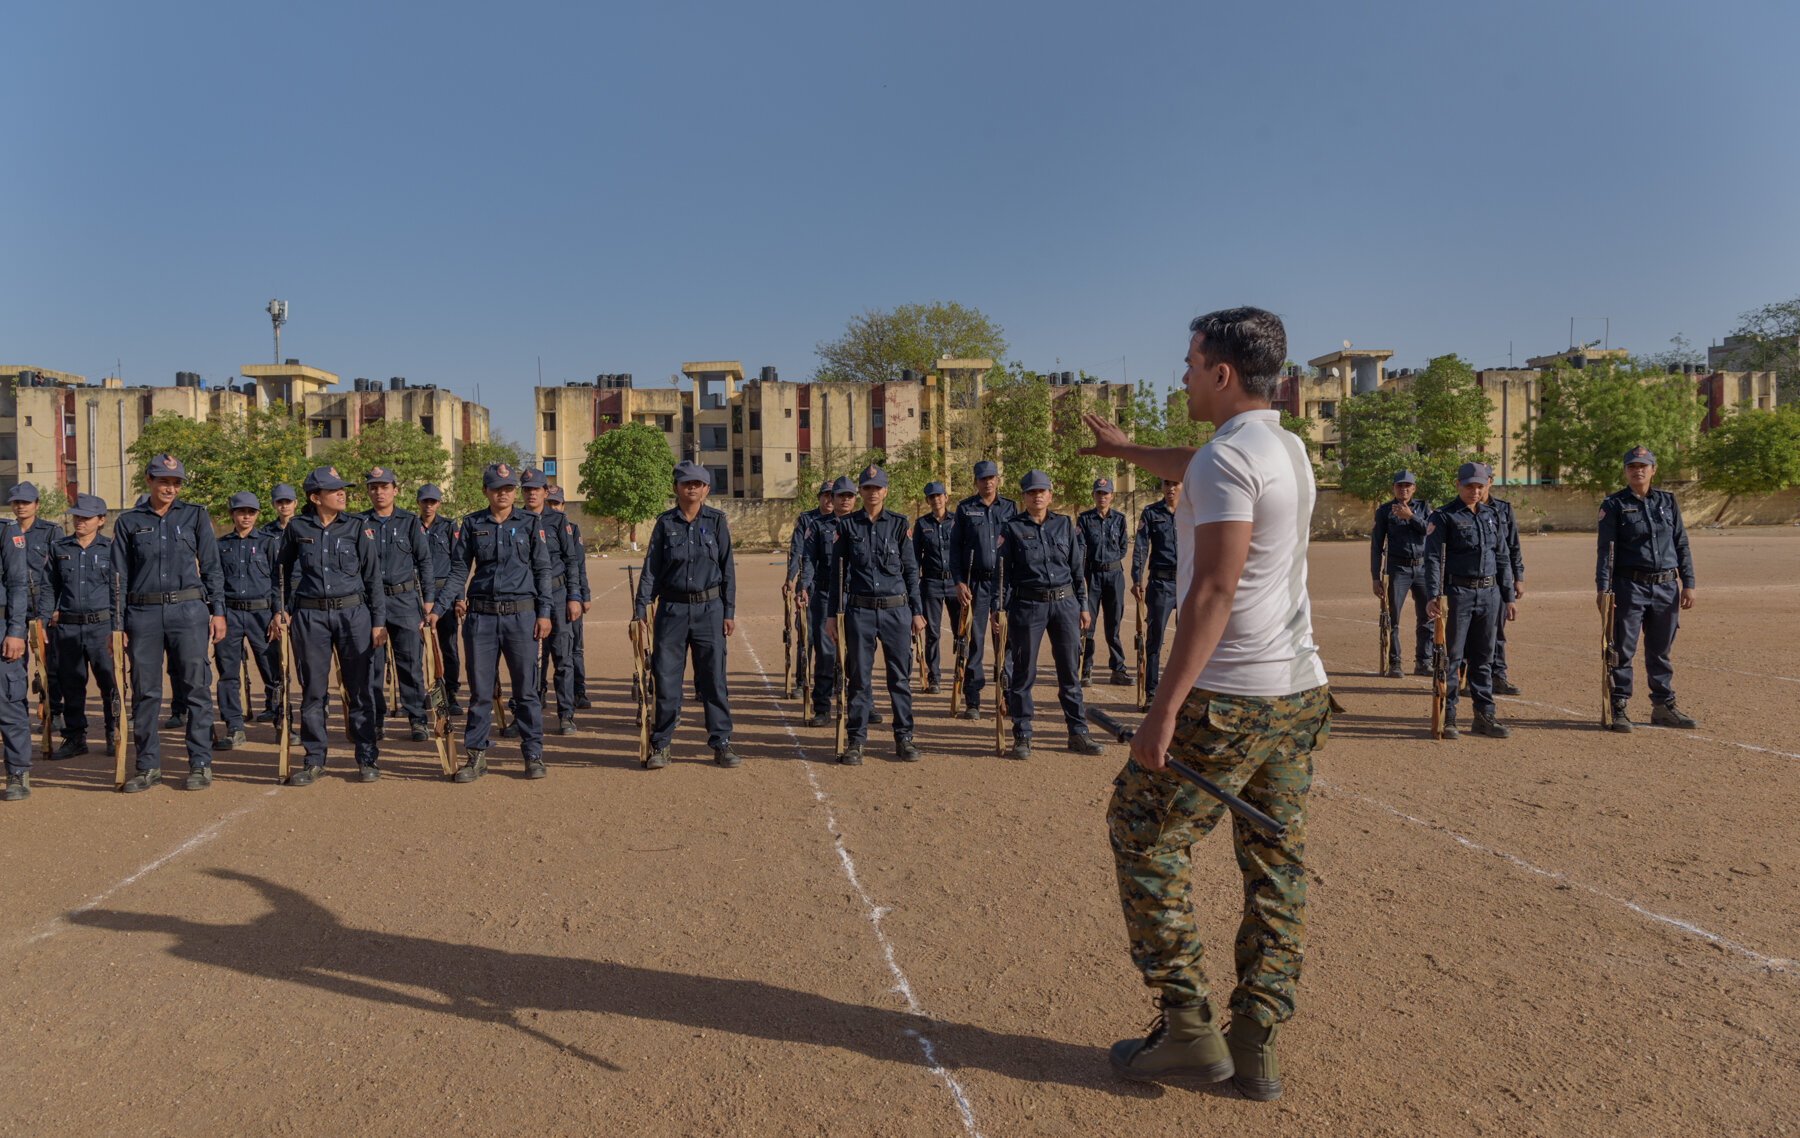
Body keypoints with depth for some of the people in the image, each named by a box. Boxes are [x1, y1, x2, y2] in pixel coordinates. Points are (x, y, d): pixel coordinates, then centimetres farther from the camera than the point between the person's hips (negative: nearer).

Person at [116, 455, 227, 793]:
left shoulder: (194, 516, 8)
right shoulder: (129, 522, 9)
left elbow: (211, 567, 8)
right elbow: (120, 577, 9)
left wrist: (218, 611, 1)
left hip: (188, 609, -1)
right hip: (144, 613, 1)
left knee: (195, 688, -1)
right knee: (144, 691, 4)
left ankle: (200, 763, 6)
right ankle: (148, 766, 14)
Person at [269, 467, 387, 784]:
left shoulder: (359, 527, 3)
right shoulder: (297, 528, 5)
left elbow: (373, 576, 3)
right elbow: (280, 571, 17)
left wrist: (379, 621, 0)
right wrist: (279, 610, 8)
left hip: (353, 612, -1)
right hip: (309, 615, 1)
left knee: (359, 688, 2)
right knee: (313, 689, 6)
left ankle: (367, 759, 11)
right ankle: (314, 760, 17)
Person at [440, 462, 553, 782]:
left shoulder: (530, 524, 6)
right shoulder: (471, 524, 7)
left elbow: (542, 570, 6)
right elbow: (459, 570, 7)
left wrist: (544, 613, -1)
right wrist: (439, 606, -4)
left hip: (521, 614, -1)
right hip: (480, 615, 1)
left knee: (526, 688, 3)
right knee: (480, 690, 6)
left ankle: (533, 755, 14)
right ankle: (476, 756, 16)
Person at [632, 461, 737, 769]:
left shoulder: (717, 521, 4)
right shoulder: (665, 523, 4)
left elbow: (727, 568, 5)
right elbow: (650, 569, 4)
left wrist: (729, 612, 1)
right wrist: (640, 610, -3)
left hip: (709, 608, 0)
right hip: (672, 608, 0)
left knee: (714, 677, 2)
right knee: (665, 677, 2)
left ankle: (721, 742, 13)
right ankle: (660, 744, 13)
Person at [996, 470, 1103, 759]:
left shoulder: (1064, 525, 11)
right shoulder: (1011, 528, 2)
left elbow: (1077, 568, 14)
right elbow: (1003, 571, 0)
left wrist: (1084, 605, 10)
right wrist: (1000, 608, -8)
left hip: (1064, 602, 3)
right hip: (1027, 605, -3)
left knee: (1070, 670, 6)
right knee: (1023, 673, 1)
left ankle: (1078, 734, 16)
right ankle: (1022, 737, 11)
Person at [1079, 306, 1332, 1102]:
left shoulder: (1228, 456, -15)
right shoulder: (1287, 448, 13)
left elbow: (1215, 592, -22)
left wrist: (1164, 708, -21)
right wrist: (1123, 448, 48)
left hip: (1229, 699, -9)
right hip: (1300, 691, 9)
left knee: (1144, 836, 6)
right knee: (1276, 868, 11)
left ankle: (1190, 1027, 9)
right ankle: (1256, 1049, 19)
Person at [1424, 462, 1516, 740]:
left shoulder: (1492, 515, 14)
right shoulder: (1443, 517, -2)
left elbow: (1502, 558, 17)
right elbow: (1433, 558, -10)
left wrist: (1508, 597, 12)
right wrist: (1434, 597, -21)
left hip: (1489, 593, 5)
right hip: (1457, 593, -5)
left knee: (1484, 657, 10)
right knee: (1452, 656, -2)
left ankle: (1485, 716, 16)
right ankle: (1447, 717, 4)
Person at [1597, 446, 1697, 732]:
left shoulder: (1668, 501, 12)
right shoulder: (1614, 505, 0)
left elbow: (1681, 545, 12)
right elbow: (1606, 549, -6)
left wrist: (1688, 583, 5)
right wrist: (1603, 589, -14)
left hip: (1666, 587, 4)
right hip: (1630, 586, -4)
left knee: (1661, 651, 11)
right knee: (1622, 650, -2)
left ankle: (1664, 707, 20)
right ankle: (1618, 708, 4)